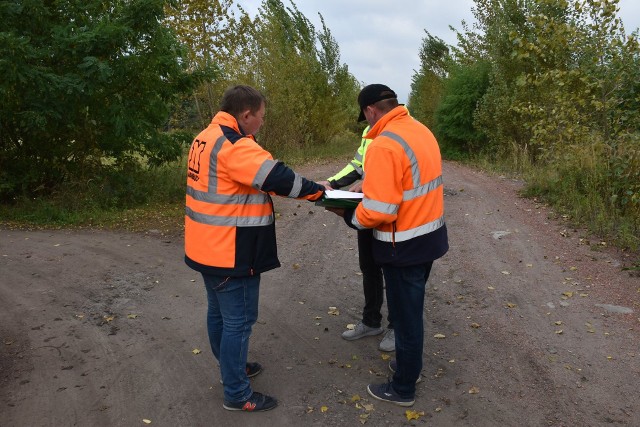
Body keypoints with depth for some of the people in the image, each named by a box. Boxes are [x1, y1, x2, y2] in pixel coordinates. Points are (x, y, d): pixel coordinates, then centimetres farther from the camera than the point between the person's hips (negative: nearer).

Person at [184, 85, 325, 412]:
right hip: (230, 252, -10)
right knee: (238, 321, 2)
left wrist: (264, 195, 7)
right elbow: (278, 178, -24)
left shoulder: (206, 138, 11)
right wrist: (319, 191, -10)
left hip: (208, 247, 10)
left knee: (218, 313, 22)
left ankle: (231, 367, 41)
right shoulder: (234, 145, -21)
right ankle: (237, 395, 16)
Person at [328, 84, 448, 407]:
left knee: (405, 316, 8)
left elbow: (378, 212, -27)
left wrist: (348, 213, -9)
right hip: (429, 235, 9)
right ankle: (409, 364, 44)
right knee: (411, 310, 25)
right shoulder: (422, 131, 5)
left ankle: (403, 389, 28)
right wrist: (374, 190, 13)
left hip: (404, 245, -9)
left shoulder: (384, 144, -23)